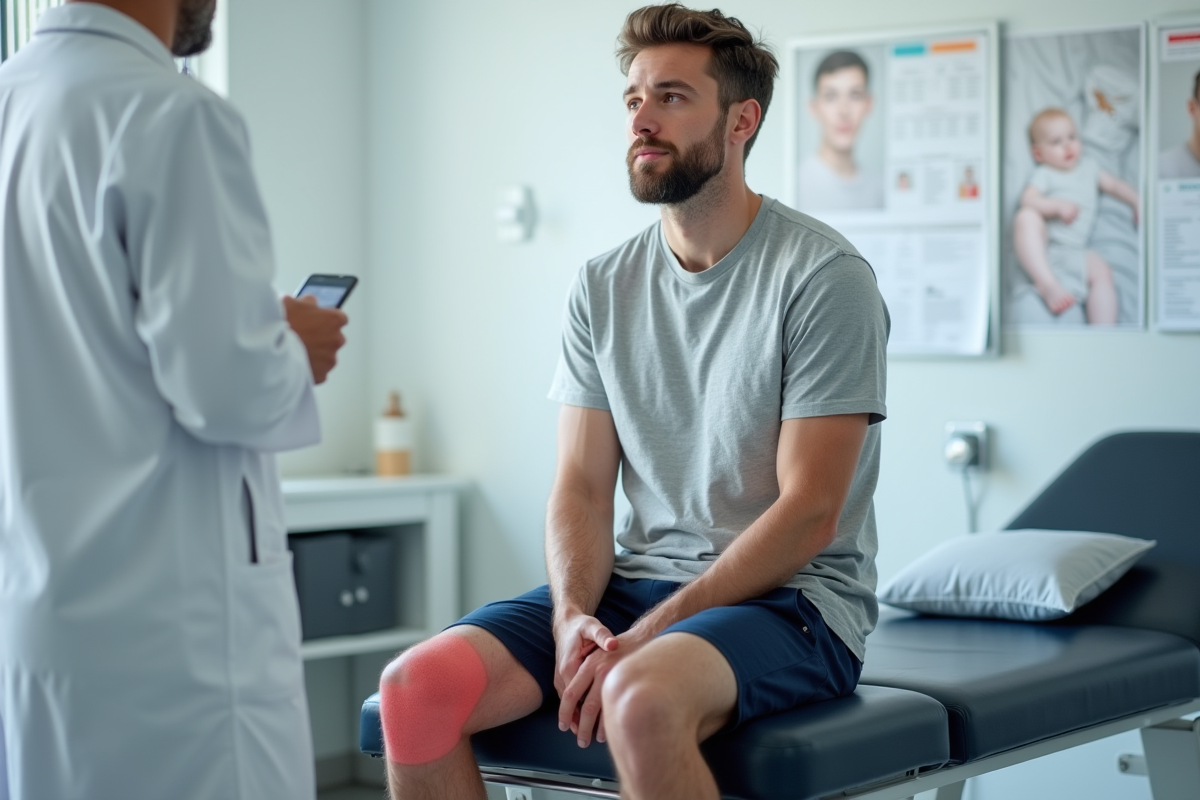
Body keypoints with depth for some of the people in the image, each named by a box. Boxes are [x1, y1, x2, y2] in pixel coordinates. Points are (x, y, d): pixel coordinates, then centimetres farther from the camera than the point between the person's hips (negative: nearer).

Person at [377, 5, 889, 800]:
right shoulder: (604, 287, 9)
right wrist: (573, 615, -14)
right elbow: (582, 486, 7)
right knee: (416, 687, -17)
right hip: (637, 580, 6)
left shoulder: (823, 277, -9)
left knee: (641, 698, -38)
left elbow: (808, 513, -13)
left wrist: (648, 634, -20)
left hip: (790, 600, -5)